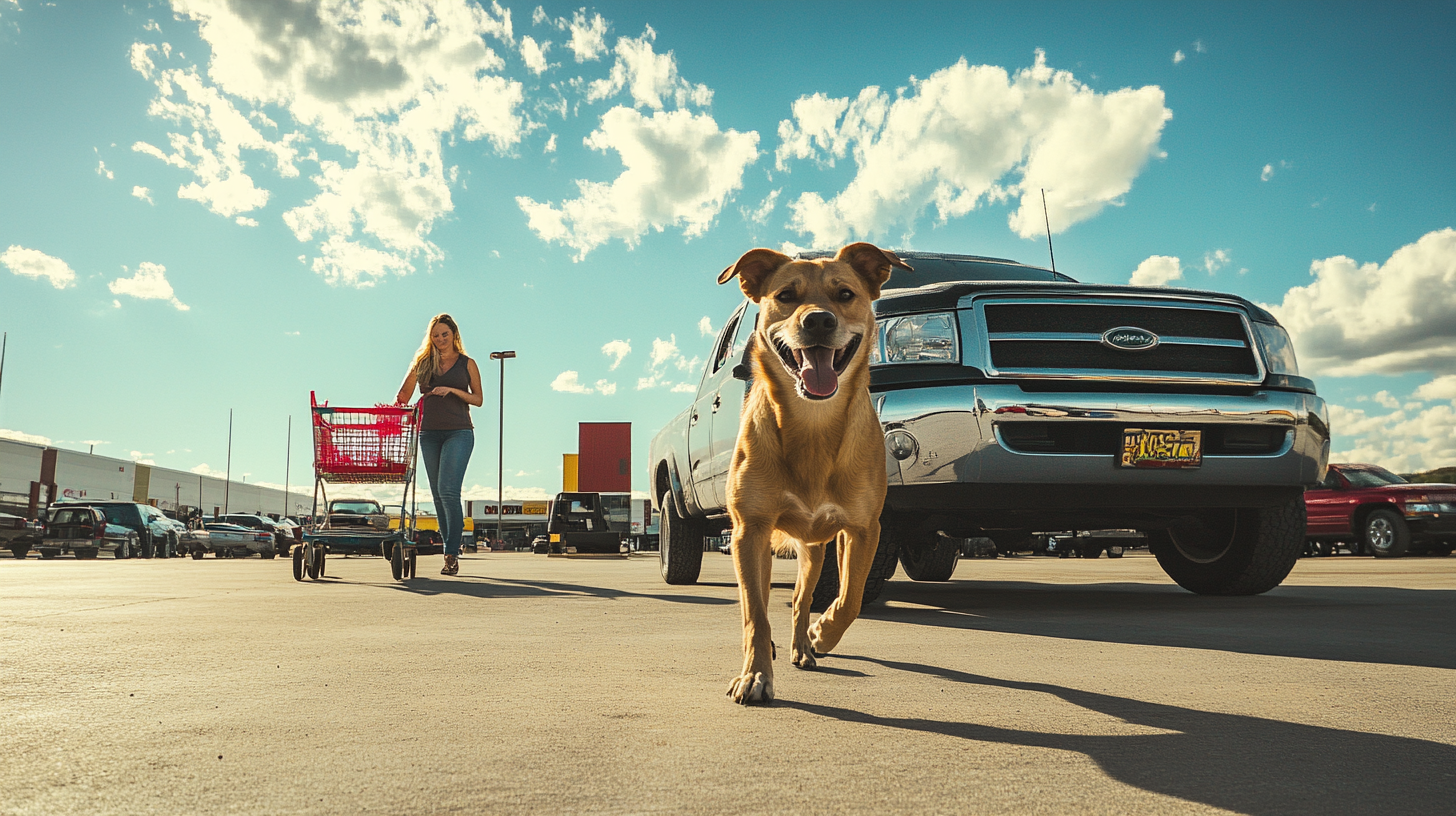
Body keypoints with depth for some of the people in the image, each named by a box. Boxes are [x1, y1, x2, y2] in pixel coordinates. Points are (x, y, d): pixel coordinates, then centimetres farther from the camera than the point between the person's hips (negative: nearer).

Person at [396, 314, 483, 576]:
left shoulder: (467, 364, 7)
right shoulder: (422, 362, 13)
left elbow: (478, 399, 5)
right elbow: (404, 394, 9)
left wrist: (453, 390, -10)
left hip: (458, 432, -4)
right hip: (429, 433, 4)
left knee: (448, 491, -16)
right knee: (438, 495, 5)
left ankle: (451, 554, -13)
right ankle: (452, 549, 16)